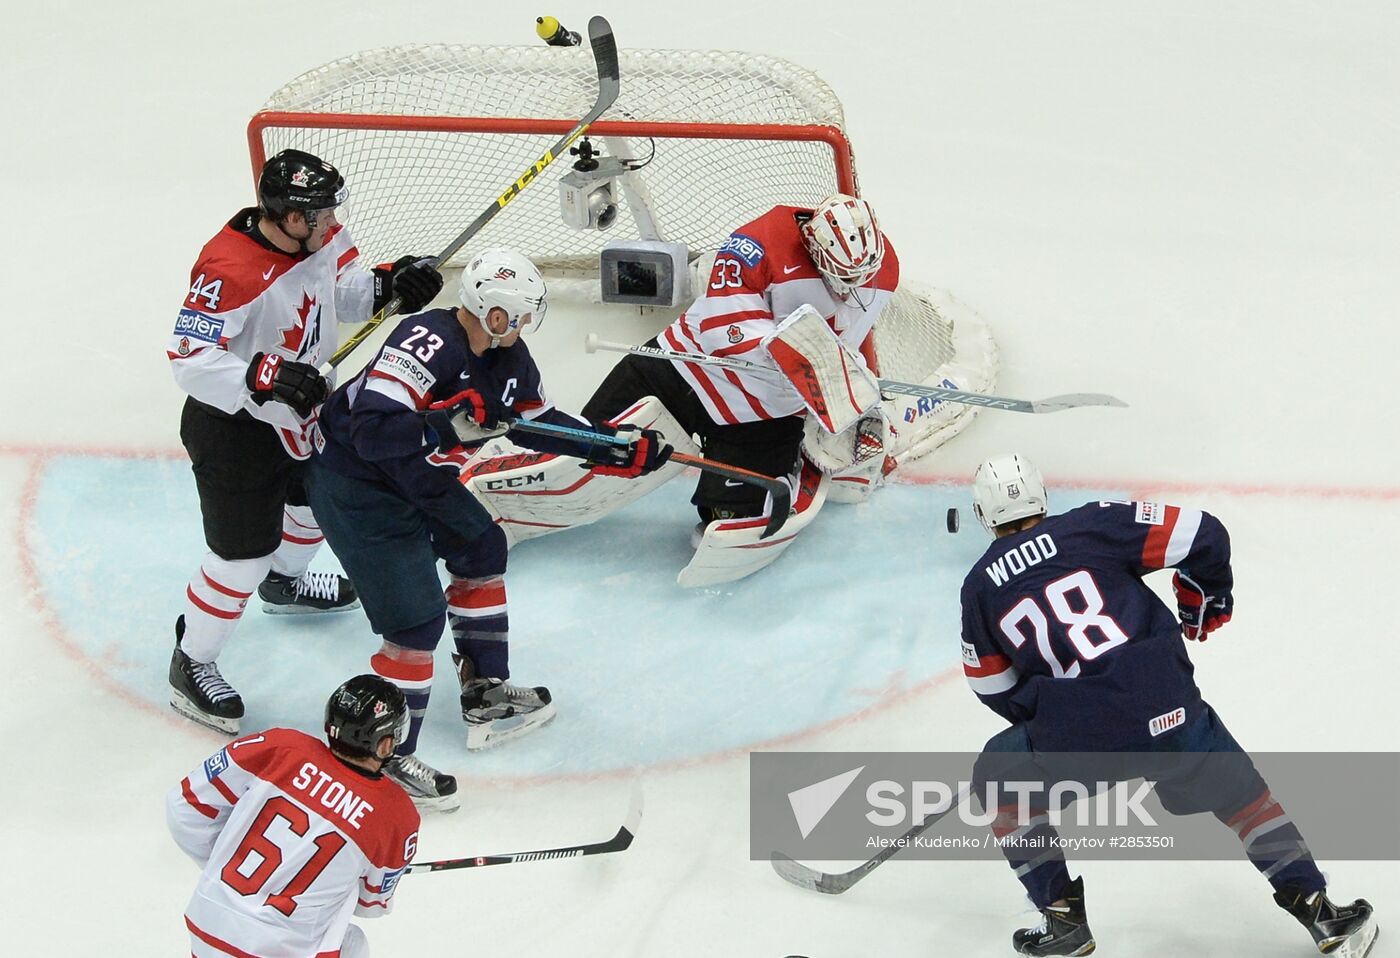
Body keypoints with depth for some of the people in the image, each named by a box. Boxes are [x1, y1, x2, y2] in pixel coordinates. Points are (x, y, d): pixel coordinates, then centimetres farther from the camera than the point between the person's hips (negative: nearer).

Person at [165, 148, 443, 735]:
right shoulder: (229, 270, -35)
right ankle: (191, 664, 15)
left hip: (300, 409, 9)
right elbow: (190, 359, -34)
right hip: (233, 428, -9)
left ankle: (284, 582, 61)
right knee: (242, 553, -4)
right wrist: (266, 377, -43)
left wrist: (388, 283, -11)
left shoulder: (321, 240, -9)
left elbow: (342, 291, 9)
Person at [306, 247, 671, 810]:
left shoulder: (507, 355, -2)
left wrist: (617, 452, 10)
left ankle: (485, 694, 38)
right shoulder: (427, 346, -31)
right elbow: (371, 433, -38)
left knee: (481, 551, 23)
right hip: (353, 482, -10)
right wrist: (445, 427, -46)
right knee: (417, 617, -12)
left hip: (416, 475, 10)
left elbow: (537, 421, 14)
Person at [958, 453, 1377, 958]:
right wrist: (1206, 600, 21)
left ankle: (1063, 914, 22)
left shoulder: (980, 587, 12)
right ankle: (1320, 911, 21)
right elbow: (1200, 535, 2)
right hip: (1167, 707, 1)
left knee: (998, 779, 26)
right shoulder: (1091, 527, 7)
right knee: (1240, 793, 23)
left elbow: (994, 688, 22)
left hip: (1075, 736, 0)